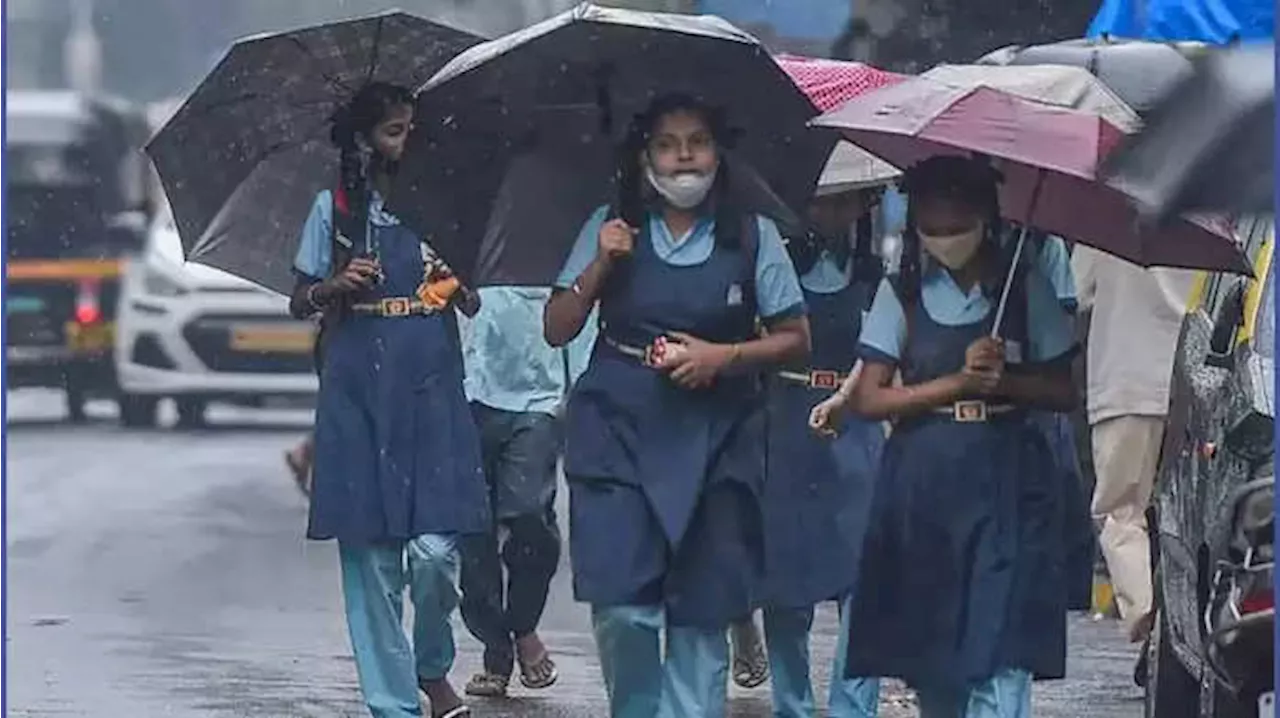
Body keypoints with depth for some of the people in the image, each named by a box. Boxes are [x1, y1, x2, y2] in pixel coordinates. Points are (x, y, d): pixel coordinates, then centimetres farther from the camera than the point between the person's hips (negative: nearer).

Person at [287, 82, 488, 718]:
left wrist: (456, 282, -12)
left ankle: (433, 667, 17)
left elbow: (470, 303, 11)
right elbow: (300, 302, 10)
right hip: (359, 395, 0)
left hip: (432, 388, 0)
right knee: (370, 552, -1)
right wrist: (338, 285, -11)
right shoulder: (336, 208, 7)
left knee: (434, 548, -10)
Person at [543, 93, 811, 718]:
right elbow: (557, 330, 6)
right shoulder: (610, 228, 6)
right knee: (621, 606, -11)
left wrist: (722, 356, -9)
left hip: (714, 438, 0)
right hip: (618, 431, 0)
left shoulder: (752, 237, 4)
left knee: (700, 613, 1)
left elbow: (794, 339, 6)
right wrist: (600, 265, -8)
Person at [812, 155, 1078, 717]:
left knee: (1001, 654, -13)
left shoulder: (1024, 285, 4)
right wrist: (959, 381, -11)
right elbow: (869, 398, -2)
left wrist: (1003, 380, -13)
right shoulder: (904, 291, 5)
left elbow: (1064, 391, 4)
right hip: (922, 486, 2)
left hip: (1005, 486, -2)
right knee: (927, 650, 8)